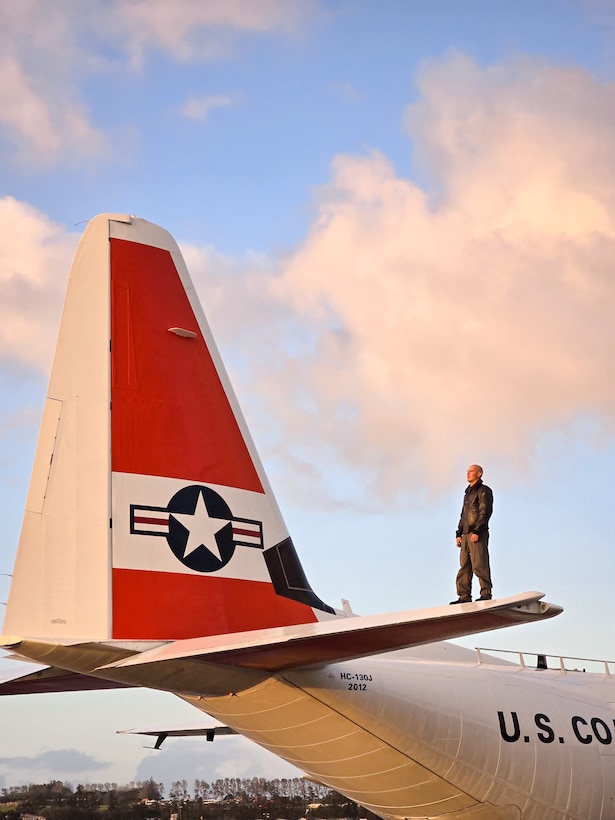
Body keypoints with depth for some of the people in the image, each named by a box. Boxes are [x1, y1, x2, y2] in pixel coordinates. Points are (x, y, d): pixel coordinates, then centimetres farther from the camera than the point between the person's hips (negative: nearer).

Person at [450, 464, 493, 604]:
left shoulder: (484, 491, -2)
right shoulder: (468, 493, 25)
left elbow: (485, 512, -13)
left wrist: (476, 531, -20)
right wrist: (459, 534, 18)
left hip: (478, 534, -9)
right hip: (466, 534, 9)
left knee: (479, 565, -11)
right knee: (464, 566, 4)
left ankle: (486, 593, -7)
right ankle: (464, 596, 4)